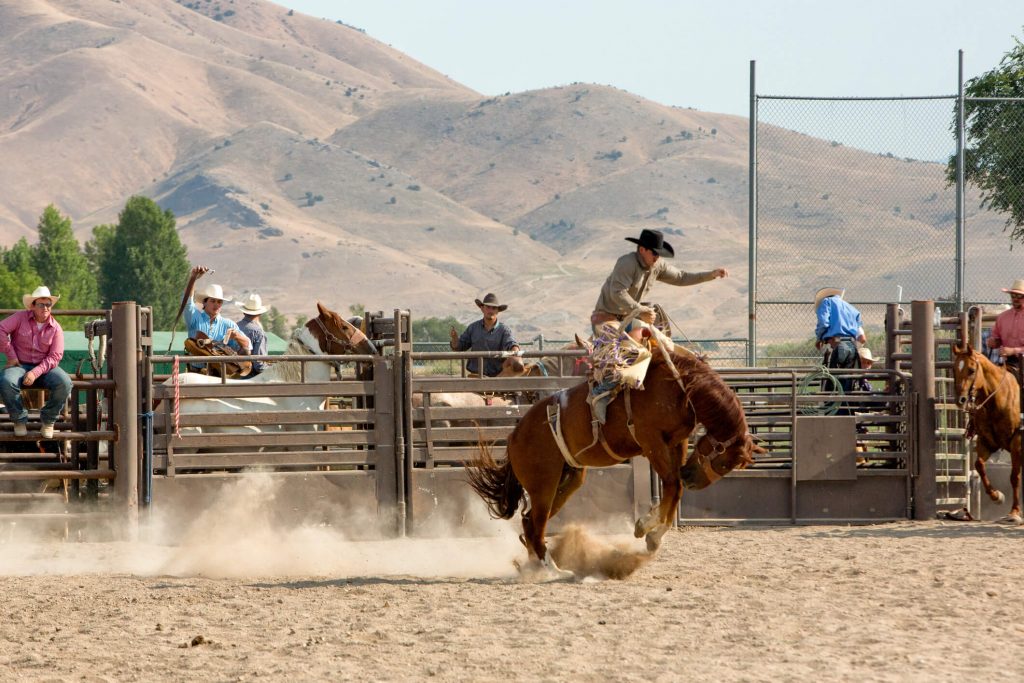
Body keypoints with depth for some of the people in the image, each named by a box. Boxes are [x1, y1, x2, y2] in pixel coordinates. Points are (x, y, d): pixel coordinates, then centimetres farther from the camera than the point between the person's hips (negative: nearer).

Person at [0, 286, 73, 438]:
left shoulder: (56, 328, -1)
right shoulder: (21, 318, -1)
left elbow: (54, 357, -7)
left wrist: (35, 373, -21)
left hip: (45, 368, 1)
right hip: (20, 365, -1)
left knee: (64, 383, -30)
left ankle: (48, 420, -8)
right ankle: (20, 420, -12)